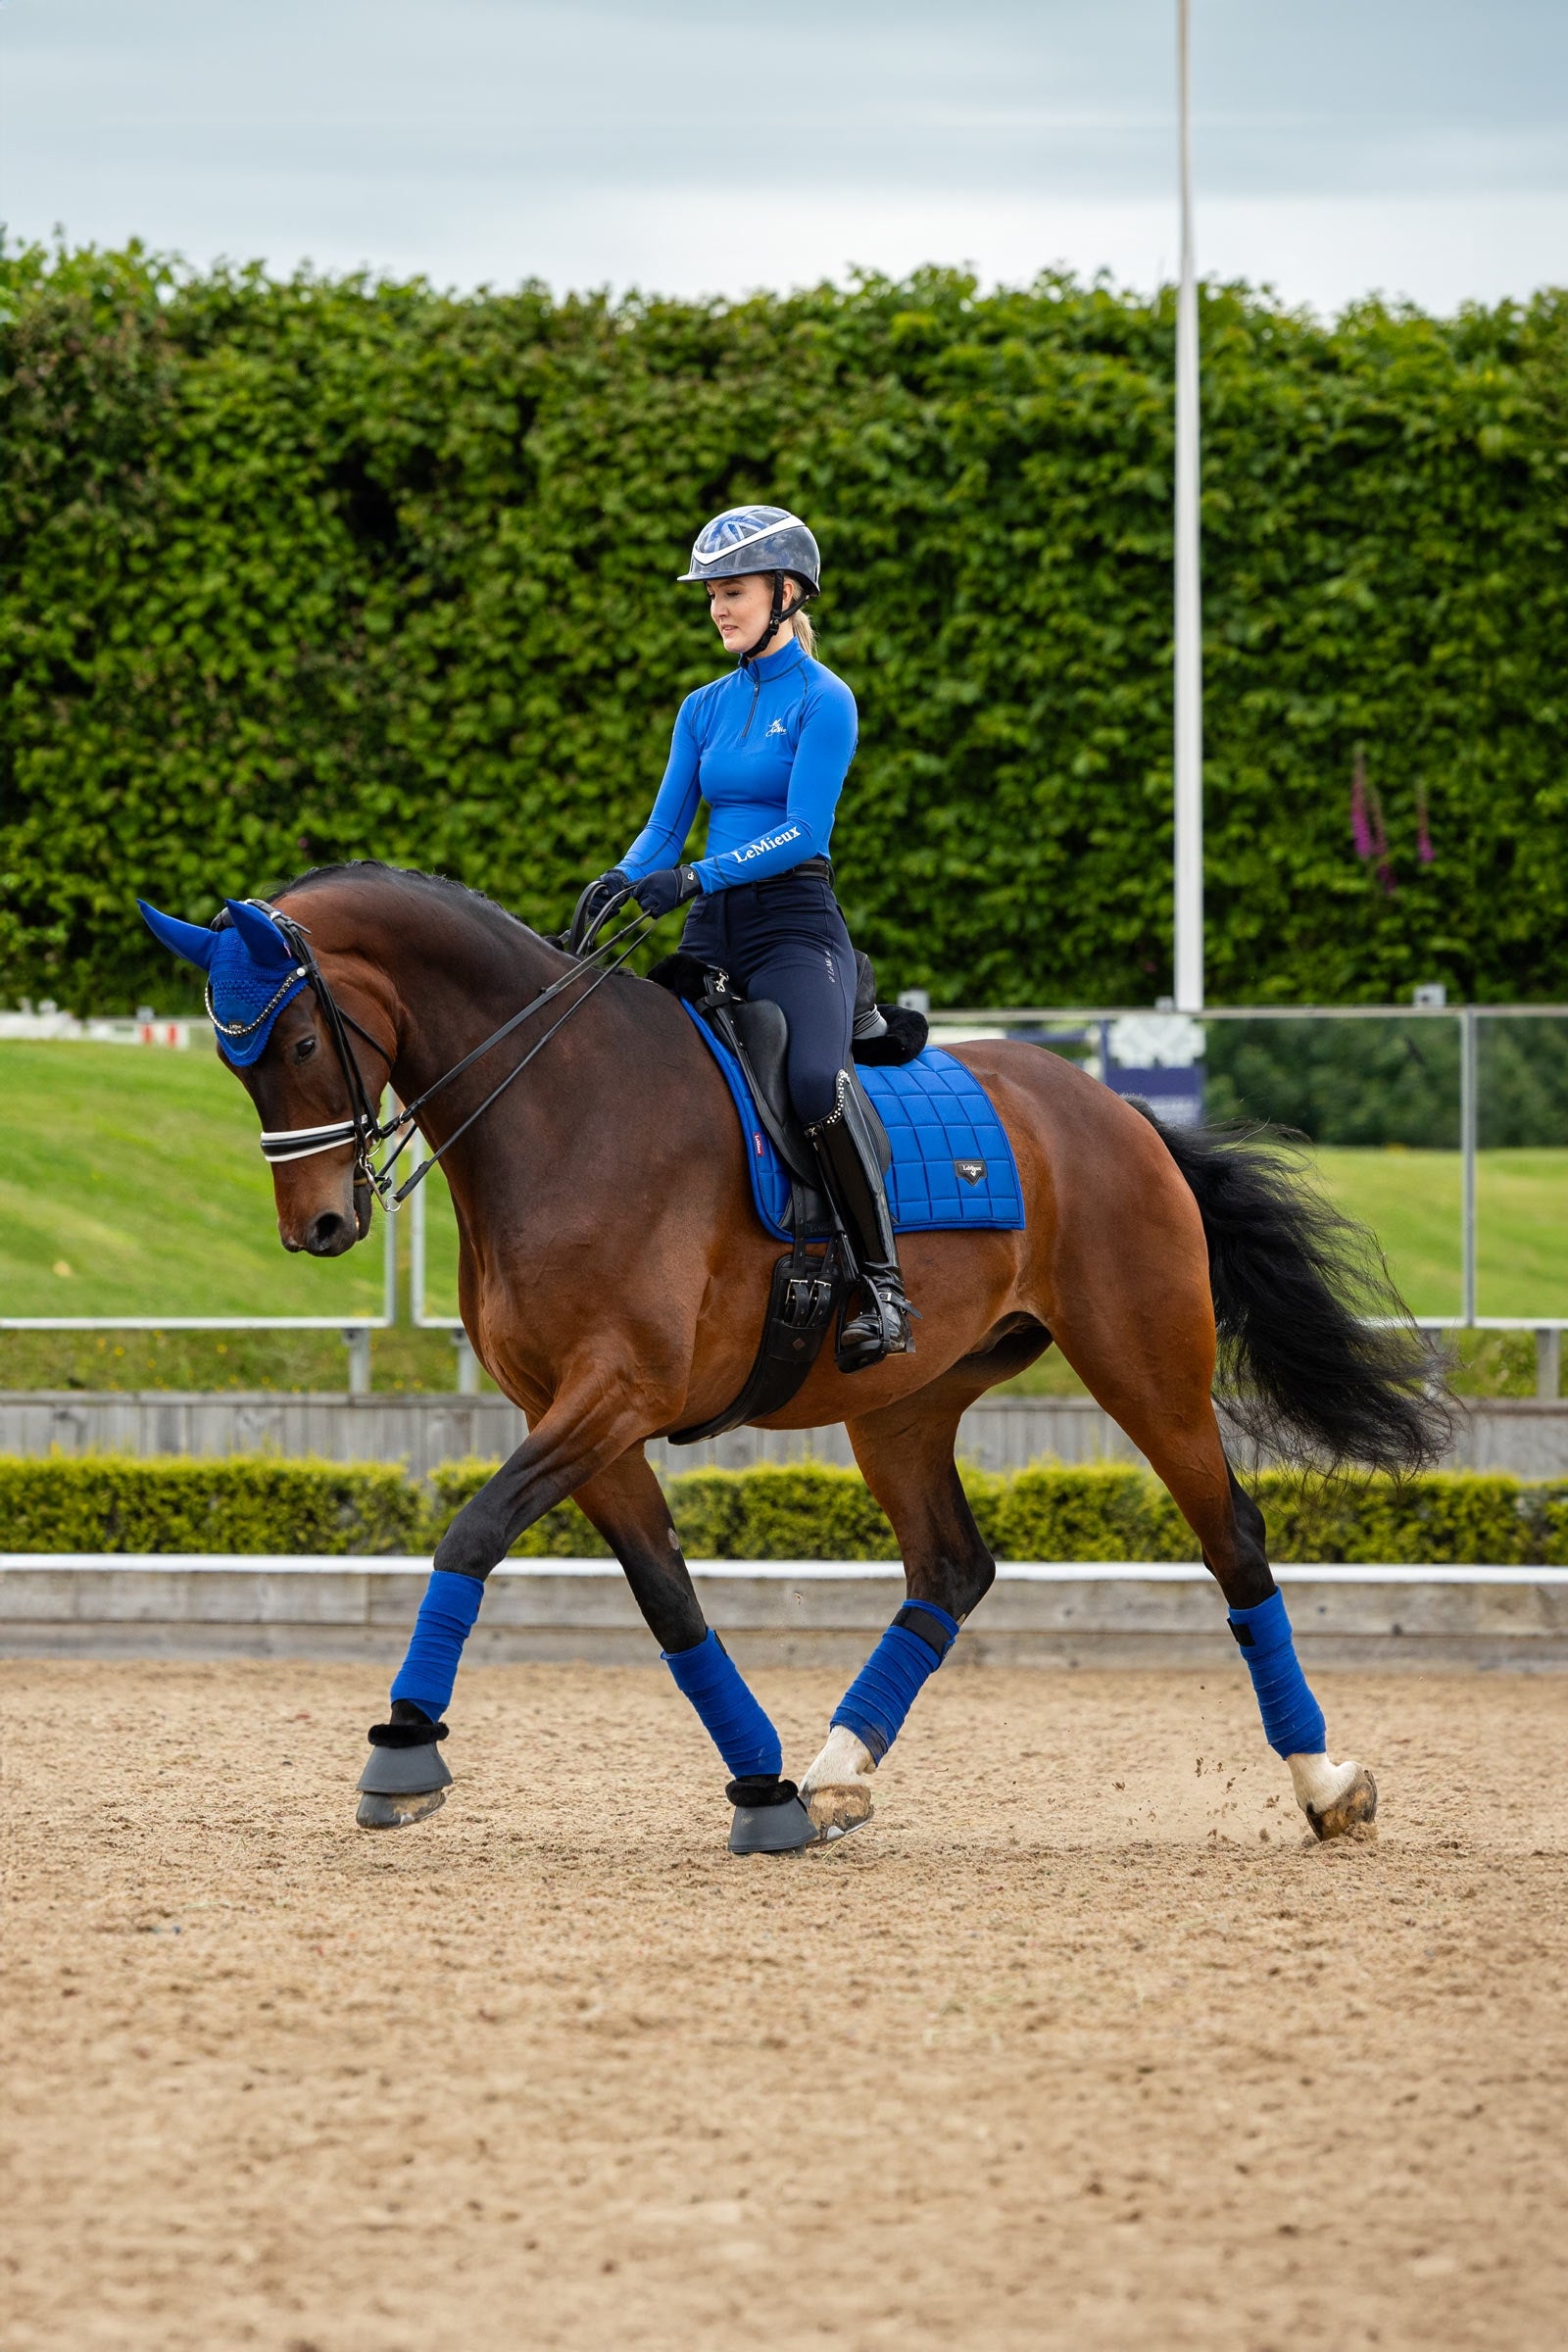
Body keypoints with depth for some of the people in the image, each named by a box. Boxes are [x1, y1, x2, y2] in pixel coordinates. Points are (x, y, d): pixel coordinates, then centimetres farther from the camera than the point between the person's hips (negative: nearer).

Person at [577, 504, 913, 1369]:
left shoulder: (823, 701, -5)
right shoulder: (706, 708, 16)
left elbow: (803, 832, -15)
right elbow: (666, 826, 12)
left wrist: (695, 878, -25)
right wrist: (620, 880, -10)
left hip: (795, 925, -8)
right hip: (712, 936, 8)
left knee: (815, 1081, -33)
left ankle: (881, 1287, -26)